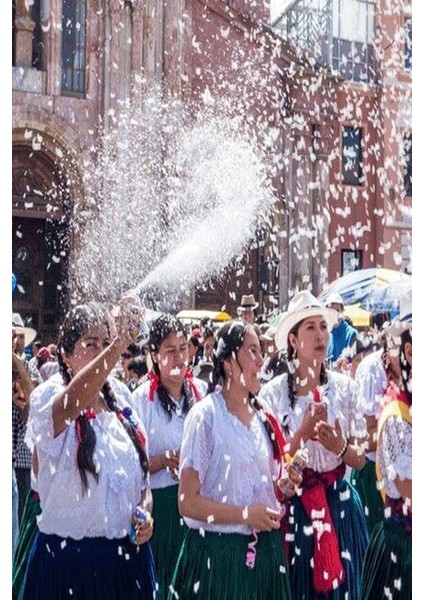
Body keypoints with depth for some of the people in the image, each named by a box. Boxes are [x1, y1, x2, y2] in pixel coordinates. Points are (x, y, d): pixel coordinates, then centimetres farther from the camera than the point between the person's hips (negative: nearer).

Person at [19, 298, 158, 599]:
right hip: (68, 555, -4)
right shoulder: (49, 399, -11)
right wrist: (123, 340, -48)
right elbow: (73, 402, -37)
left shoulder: (121, 399, 6)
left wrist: (146, 512, -1)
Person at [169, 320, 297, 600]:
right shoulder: (205, 416, -13)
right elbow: (188, 502, -14)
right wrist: (245, 514, -18)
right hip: (218, 553, -6)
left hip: (265, 549, 6)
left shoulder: (262, 417, 7)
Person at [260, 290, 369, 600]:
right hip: (293, 506, -2)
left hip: (339, 504, 2)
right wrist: (304, 432, -20)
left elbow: (360, 458, 2)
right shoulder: (273, 392, -7)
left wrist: (339, 446, -18)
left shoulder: (345, 387, 0)